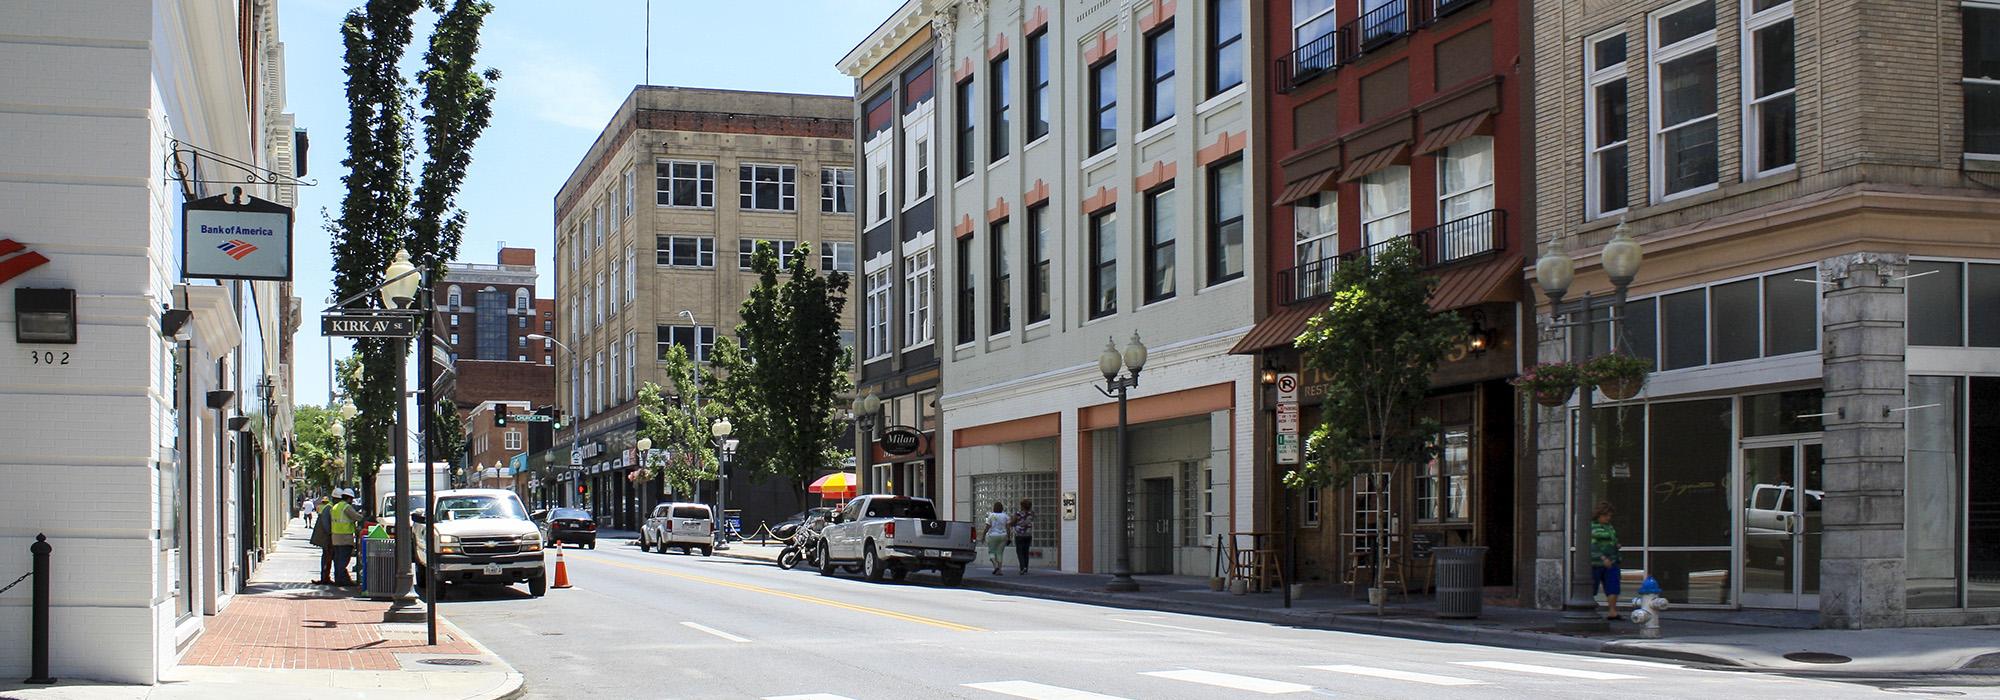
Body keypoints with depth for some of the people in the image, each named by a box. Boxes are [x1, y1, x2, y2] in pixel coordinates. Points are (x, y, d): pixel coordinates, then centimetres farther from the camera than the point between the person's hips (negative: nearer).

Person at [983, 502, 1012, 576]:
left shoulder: (991, 516, -5)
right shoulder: (1005, 516, 1)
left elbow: (987, 527, -8)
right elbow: (1008, 528, -2)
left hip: (992, 536, -2)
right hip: (1003, 536, 2)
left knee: (991, 552, 9)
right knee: (1000, 553, 9)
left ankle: (995, 565, -14)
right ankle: (999, 570, 3)